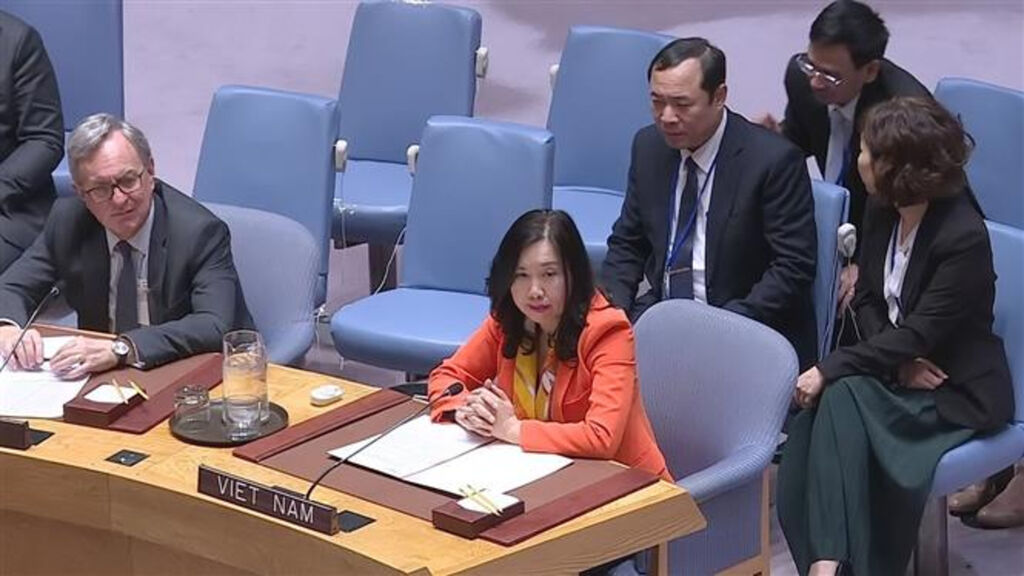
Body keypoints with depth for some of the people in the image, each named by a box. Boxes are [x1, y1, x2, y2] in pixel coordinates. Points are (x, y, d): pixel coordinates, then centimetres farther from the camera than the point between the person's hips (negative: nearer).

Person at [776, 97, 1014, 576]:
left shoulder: (964, 237, -21)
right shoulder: (883, 209, 1)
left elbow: (918, 336, -23)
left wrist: (829, 369, -26)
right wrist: (900, 361, -10)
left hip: (958, 389, -6)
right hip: (896, 369, 7)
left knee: (842, 397, -30)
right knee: (833, 402, -26)